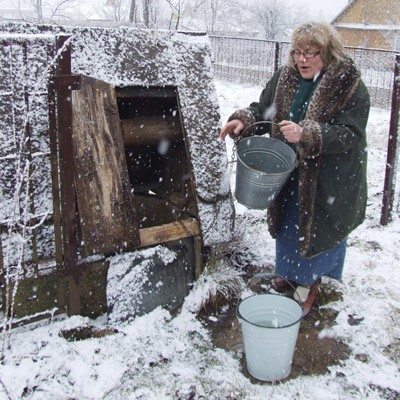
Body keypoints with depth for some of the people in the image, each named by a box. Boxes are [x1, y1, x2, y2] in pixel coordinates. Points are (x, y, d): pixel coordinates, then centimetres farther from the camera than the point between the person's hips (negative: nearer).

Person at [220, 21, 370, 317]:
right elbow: (263, 107, 9)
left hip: (328, 179, -5)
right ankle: (290, 271, 46)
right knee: (288, 223, 21)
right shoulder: (285, 77, -2)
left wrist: (307, 134, -38)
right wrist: (244, 119, -13)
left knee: (319, 227, 10)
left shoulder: (350, 86, -18)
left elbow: (350, 135, -25)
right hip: (290, 172, 5)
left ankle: (310, 281, 33)